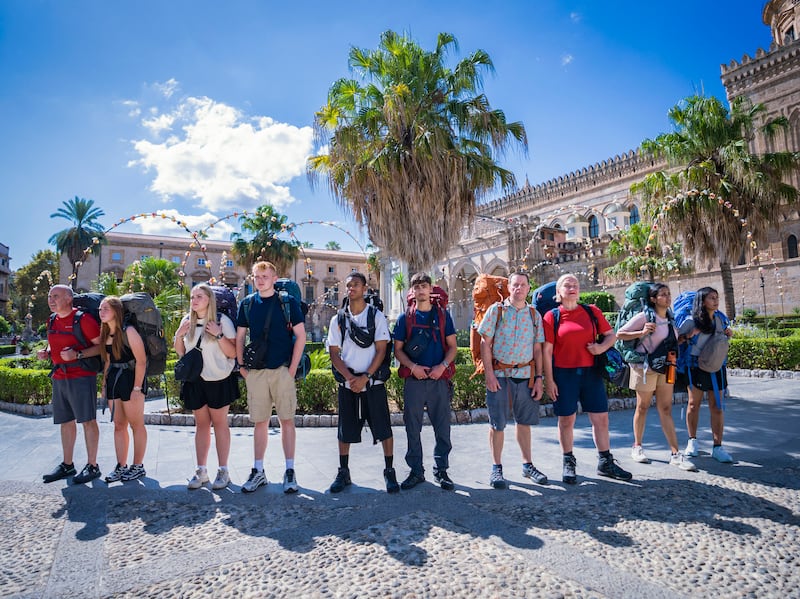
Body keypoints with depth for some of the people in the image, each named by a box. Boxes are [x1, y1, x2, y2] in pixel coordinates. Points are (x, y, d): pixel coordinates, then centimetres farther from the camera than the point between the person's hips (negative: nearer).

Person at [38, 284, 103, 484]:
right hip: (59, 377, 8)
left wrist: (77, 355, -23)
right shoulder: (53, 320, 13)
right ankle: (67, 465, 27)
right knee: (66, 421, 15)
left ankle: (92, 466, 5)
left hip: (81, 376, -8)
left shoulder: (83, 319, -11)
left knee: (87, 420, -3)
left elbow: (101, 345, -12)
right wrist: (46, 352, 7)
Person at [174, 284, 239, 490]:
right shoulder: (187, 321, 7)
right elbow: (180, 352, 15)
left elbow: (232, 353, -11)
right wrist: (178, 335, -2)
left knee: (219, 423, 2)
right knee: (201, 424, 10)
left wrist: (219, 335, -22)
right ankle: (201, 471, 17)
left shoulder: (222, 320, -7)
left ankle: (223, 471, 10)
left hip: (219, 380, -4)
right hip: (195, 381, 4)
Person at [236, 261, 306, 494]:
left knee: (287, 420, 3)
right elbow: (239, 338, 14)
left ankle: (289, 472, 12)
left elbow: (300, 335, -3)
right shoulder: (247, 304, 9)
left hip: (282, 370, -3)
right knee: (259, 422, 9)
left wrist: (292, 368, -7)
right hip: (255, 371, 3)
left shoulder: (287, 302, -1)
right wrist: (242, 366, 6)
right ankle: (258, 471, 20)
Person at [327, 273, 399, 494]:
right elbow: (334, 353, 4)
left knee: (383, 428, 0)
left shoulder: (377, 316, 0)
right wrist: (350, 378, -10)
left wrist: (365, 378, -13)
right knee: (345, 430, 9)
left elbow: (381, 350, -5)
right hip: (347, 383, 2)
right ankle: (343, 473, 24)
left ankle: (389, 471, 14)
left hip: (373, 382, -2)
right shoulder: (338, 319, 7)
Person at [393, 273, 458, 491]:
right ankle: (416, 471, 20)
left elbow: (452, 346, 7)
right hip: (413, 380, 0)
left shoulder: (443, 315, 8)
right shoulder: (405, 318, 6)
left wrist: (442, 366, -10)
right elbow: (397, 350, 5)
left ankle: (441, 470, 20)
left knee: (442, 427, 5)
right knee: (413, 428, 6)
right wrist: (413, 367, -10)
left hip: (439, 379, 0)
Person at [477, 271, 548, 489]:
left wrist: (538, 378, 4)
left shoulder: (534, 314, 8)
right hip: (500, 374, -3)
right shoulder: (496, 310, -1)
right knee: (497, 423, 3)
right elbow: (485, 343, -4)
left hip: (525, 374, 3)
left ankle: (527, 465, 28)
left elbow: (537, 349, 10)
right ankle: (496, 468, 15)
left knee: (524, 422, 13)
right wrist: (489, 374, -10)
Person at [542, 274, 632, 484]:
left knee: (601, 417, 8)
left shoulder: (592, 312, 6)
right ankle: (568, 463, 22)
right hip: (564, 374, -3)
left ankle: (605, 462, 24)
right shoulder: (552, 316, -3)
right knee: (566, 420, 6)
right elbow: (547, 351, -4)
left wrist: (602, 347, -11)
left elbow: (611, 335, 11)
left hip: (590, 372, 3)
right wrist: (549, 380, -8)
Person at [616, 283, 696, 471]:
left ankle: (675, 454, 6)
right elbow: (619, 334, -11)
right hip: (646, 367, -5)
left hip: (666, 368, 6)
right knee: (642, 407, 5)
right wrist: (642, 333, -21)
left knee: (666, 409, 5)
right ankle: (637, 447, 19)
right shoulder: (644, 316, -11)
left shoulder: (670, 317, 9)